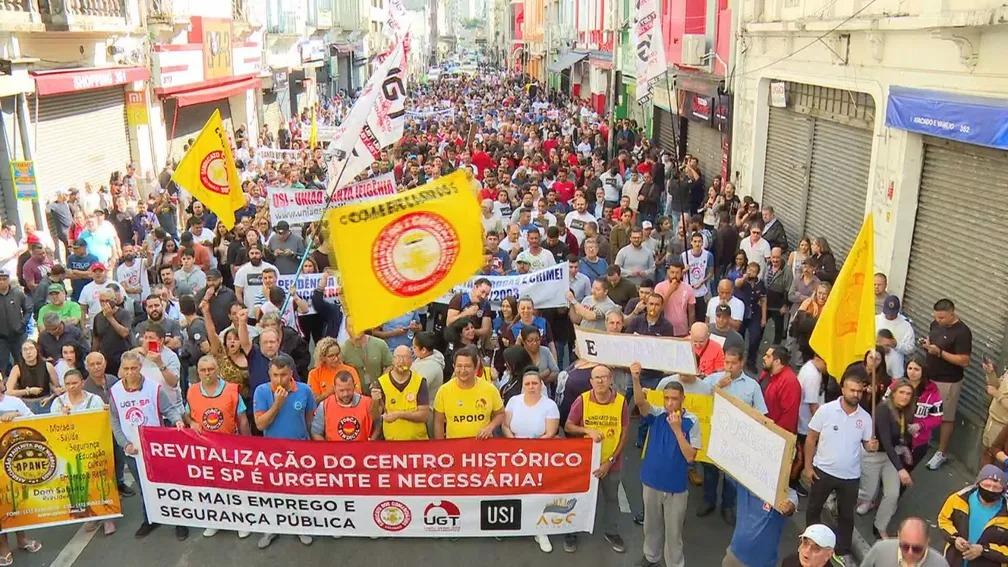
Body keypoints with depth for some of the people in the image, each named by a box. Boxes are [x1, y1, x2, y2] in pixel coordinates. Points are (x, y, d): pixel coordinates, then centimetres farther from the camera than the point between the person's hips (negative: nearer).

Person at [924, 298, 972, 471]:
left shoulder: (962, 332, -19)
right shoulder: (935, 324, 3)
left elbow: (964, 361, -21)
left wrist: (940, 352, -28)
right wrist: (926, 344, -3)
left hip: (948, 382, -7)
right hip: (929, 377, 7)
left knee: (946, 418, 5)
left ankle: (941, 453, 15)